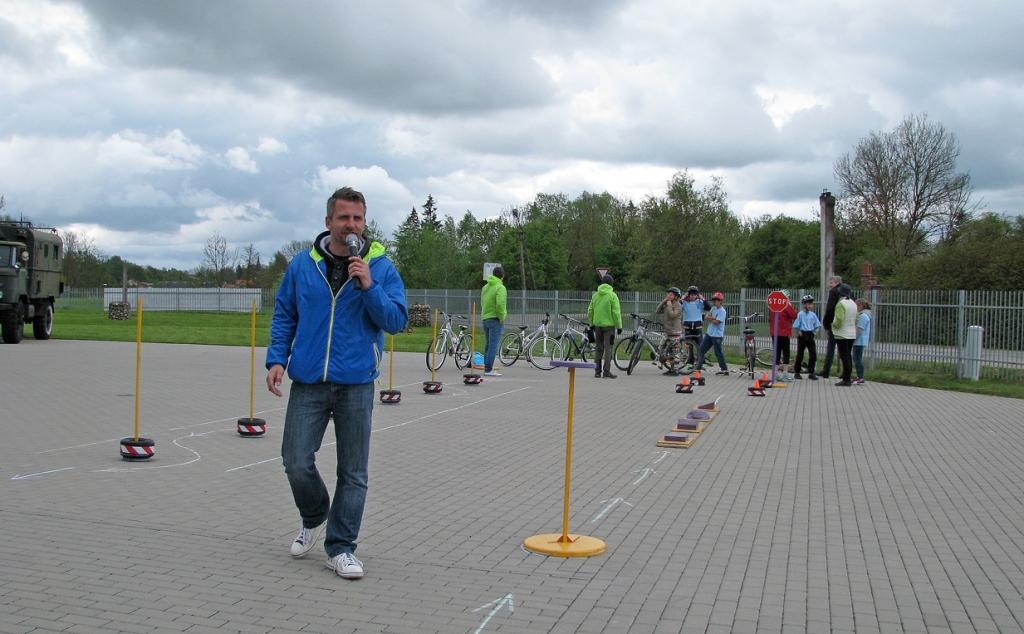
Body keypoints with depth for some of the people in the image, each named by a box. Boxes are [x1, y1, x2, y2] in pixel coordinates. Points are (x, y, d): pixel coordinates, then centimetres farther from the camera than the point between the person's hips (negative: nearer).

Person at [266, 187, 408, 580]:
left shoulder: (381, 267, 1)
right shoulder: (302, 265, 5)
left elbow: (397, 320, -4)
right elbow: (284, 316, 11)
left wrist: (369, 287, -17)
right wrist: (277, 359, 0)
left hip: (356, 385, -1)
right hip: (307, 384, 1)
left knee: (353, 472, 4)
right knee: (296, 462, -1)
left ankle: (340, 548, 18)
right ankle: (315, 518, 29)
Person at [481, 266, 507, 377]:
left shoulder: (485, 287, 14)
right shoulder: (500, 288, -12)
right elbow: (500, 304, -22)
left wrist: (485, 314, 16)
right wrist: (502, 319, -13)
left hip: (485, 318, 8)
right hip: (495, 319, -8)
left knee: (488, 345, 16)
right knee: (493, 346, -7)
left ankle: (487, 367, 19)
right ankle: (488, 370, -9)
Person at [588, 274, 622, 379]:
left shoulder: (595, 295, 8)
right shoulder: (612, 295, -9)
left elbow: (590, 311, 10)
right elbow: (616, 312, -12)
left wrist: (592, 324, 19)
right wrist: (619, 326, -7)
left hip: (597, 325, 5)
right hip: (608, 325, -5)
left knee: (599, 349, 12)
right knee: (608, 348, -3)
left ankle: (597, 371, 12)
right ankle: (606, 372, -6)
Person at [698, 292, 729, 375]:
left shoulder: (722, 311, -14)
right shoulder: (713, 308, 11)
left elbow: (716, 322, -21)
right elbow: (708, 317, 2)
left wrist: (710, 318, -5)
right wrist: (713, 318, -15)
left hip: (717, 335, -8)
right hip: (709, 333, 8)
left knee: (718, 353, -3)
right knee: (701, 349, 10)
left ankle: (724, 369, 5)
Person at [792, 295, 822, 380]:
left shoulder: (813, 314, 7)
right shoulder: (800, 314, -6)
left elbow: (817, 325, 14)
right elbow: (796, 326, -5)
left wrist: (814, 331, 2)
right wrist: (798, 332, -12)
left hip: (810, 335, 4)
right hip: (802, 335, -4)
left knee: (813, 354, -3)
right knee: (800, 354, 3)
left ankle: (811, 373, 3)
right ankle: (797, 373, 13)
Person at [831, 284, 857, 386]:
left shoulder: (841, 304, -16)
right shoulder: (853, 304, 9)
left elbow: (839, 320, -23)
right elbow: (856, 320, 13)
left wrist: (833, 324, -5)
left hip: (842, 335, -8)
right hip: (852, 334, 8)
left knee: (844, 357, -6)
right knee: (849, 356, 14)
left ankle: (846, 380, -5)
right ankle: (847, 377, 20)